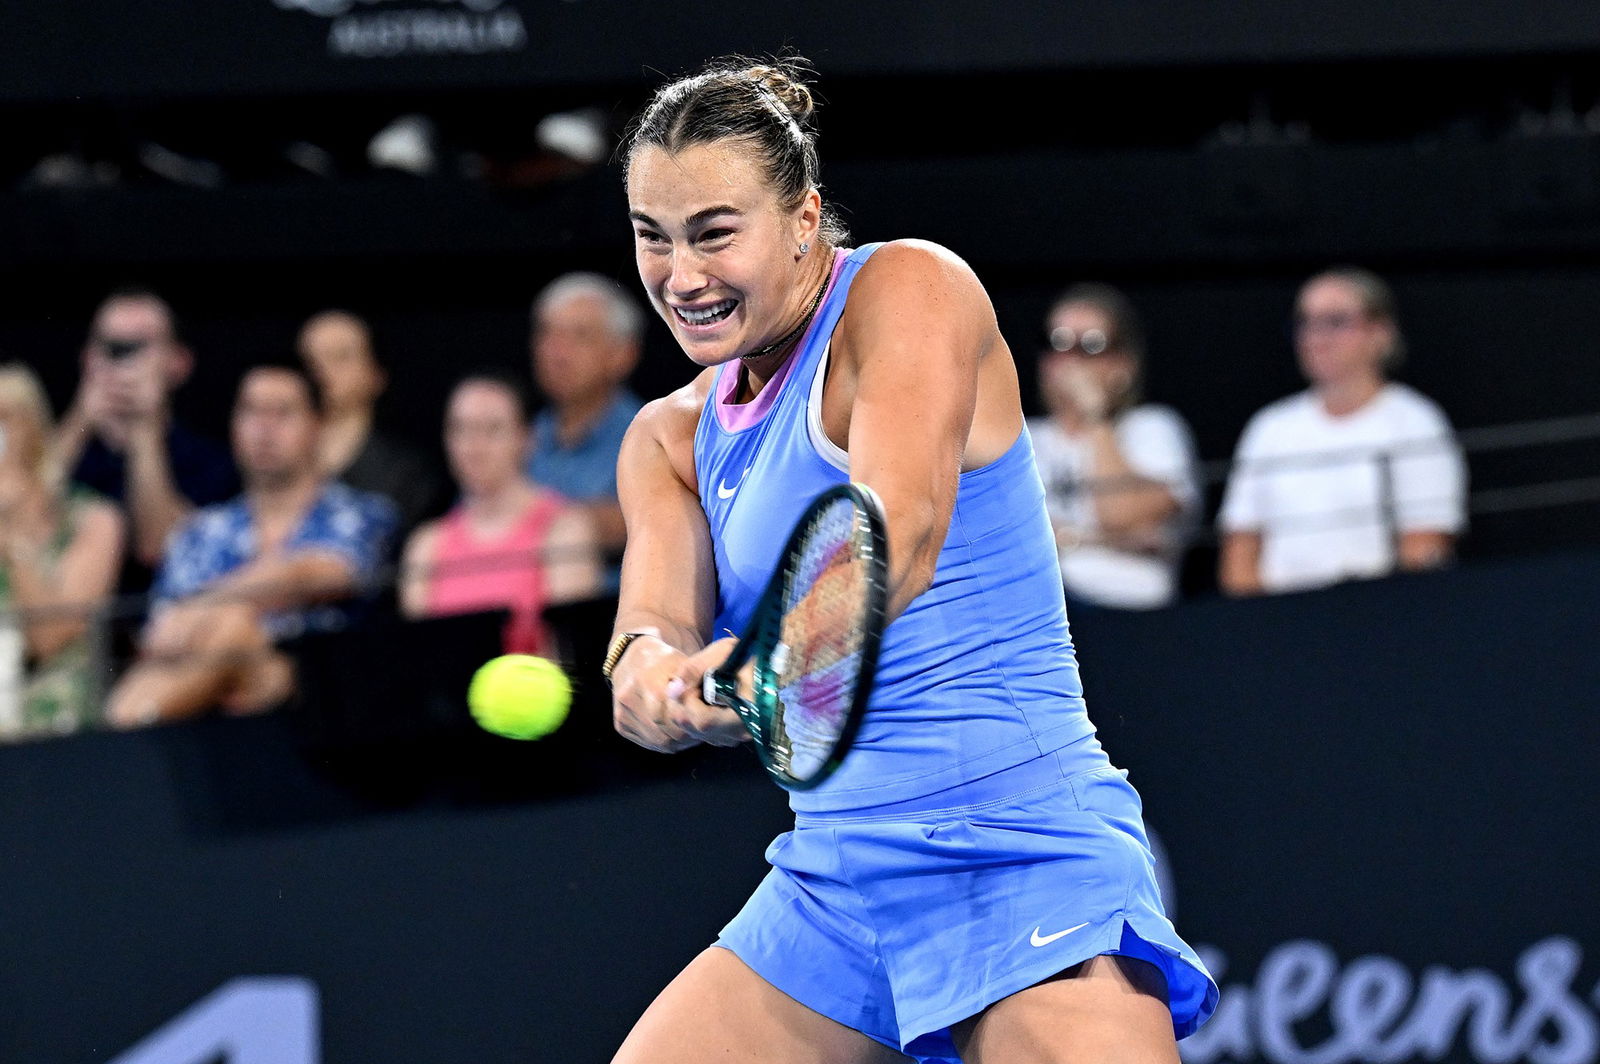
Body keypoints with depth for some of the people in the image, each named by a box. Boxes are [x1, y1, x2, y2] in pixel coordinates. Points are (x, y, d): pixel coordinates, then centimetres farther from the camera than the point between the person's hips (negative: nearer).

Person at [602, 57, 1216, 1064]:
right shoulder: (670, 439, 13)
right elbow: (659, 620, -6)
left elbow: (903, 529, -24)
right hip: (831, 882, 7)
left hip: (1020, 855, -7)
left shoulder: (912, 287, -7)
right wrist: (652, 667, -30)